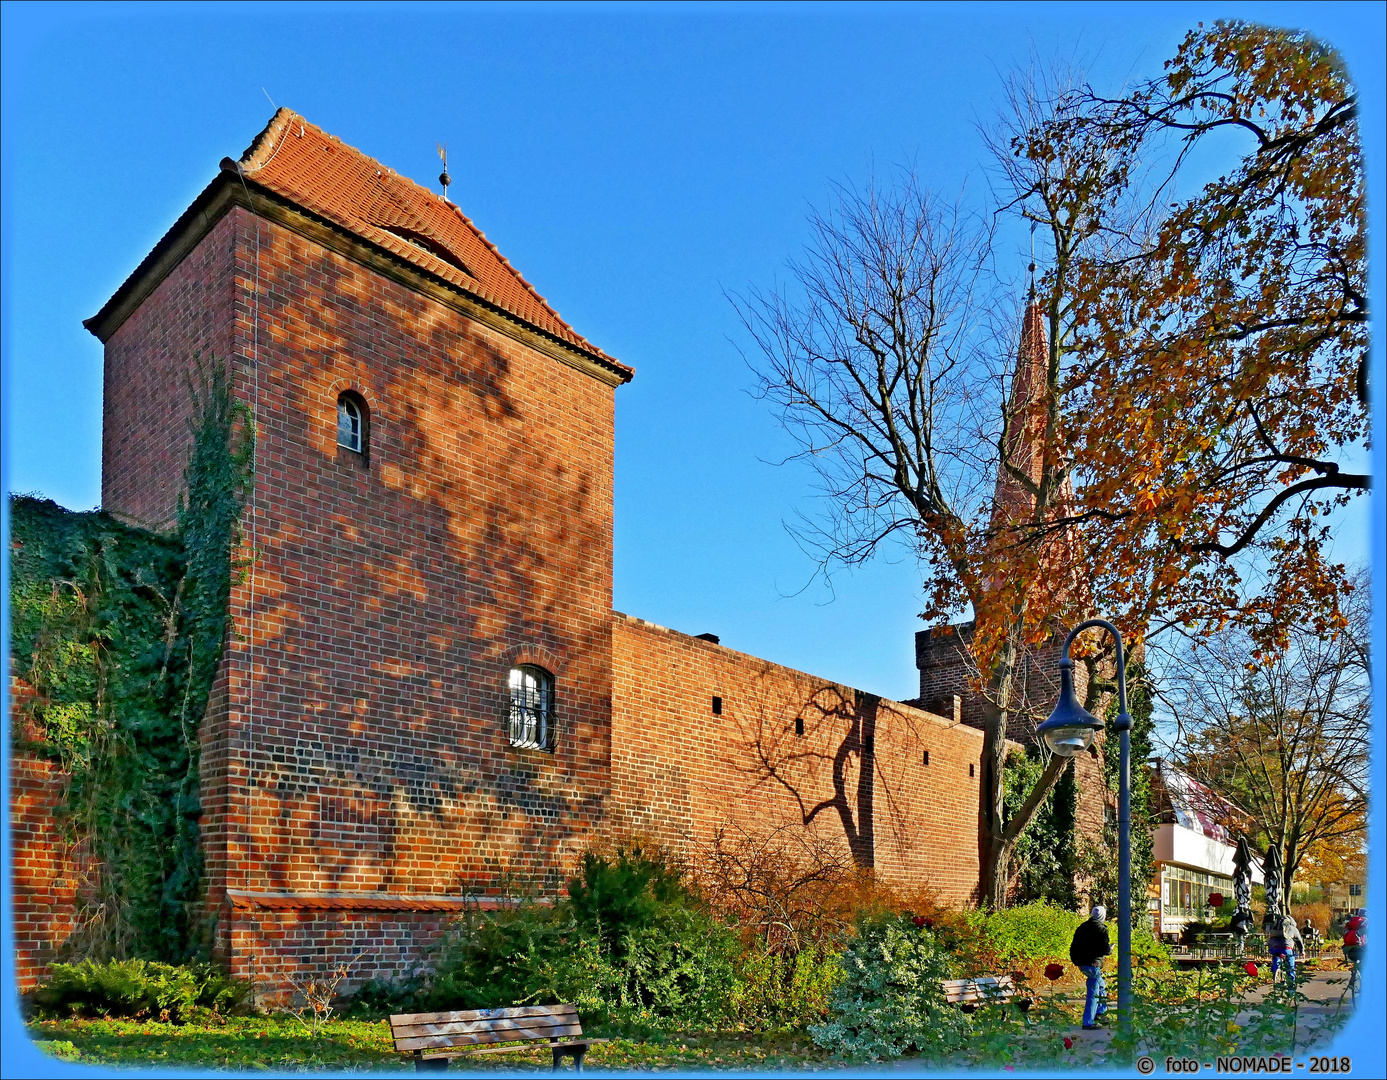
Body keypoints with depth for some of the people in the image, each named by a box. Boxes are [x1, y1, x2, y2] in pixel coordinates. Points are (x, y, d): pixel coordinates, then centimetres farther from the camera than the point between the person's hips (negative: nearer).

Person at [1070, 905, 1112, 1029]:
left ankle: (1100, 1012, 32)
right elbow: (1105, 949, -16)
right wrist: (1111, 948, 5)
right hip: (1093, 964, -8)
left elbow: (1073, 947, 15)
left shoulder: (1082, 927, 11)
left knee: (1101, 986, 27)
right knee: (1093, 993, -4)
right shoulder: (1101, 929, -11)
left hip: (1082, 964, 8)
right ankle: (1088, 1022, -5)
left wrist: (1076, 961, 23)